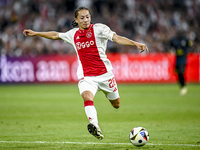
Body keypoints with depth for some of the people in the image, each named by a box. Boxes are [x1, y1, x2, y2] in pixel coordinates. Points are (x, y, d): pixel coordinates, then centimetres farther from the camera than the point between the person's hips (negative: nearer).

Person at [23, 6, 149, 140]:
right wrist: (36, 33, 30)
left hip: (104, 73, -1)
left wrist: (135, 44, -26)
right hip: (86, 76, 1)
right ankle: (95, 126, -45)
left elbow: (117, 38, -13)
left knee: (116, 104, 10)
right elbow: (56, 35, 26)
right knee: (87, 96, -30)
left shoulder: (99, 29, -3)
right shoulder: (73, 34, 10)